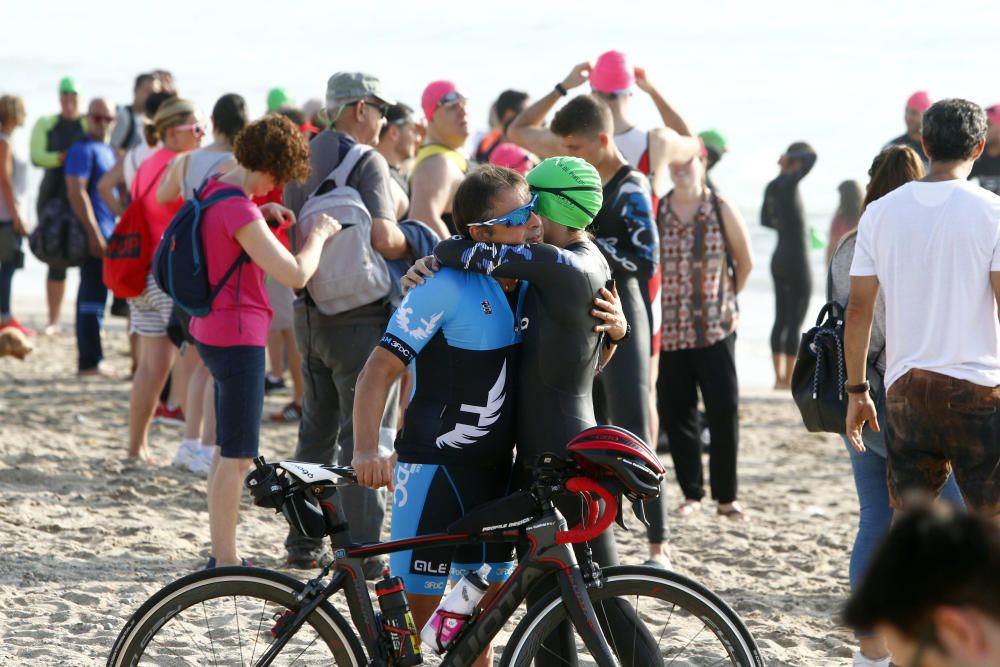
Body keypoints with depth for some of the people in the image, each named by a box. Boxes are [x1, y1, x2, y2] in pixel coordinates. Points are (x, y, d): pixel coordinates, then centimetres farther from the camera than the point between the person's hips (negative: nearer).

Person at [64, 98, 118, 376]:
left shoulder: (109, 150, 18)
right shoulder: (83, 150, -9)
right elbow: (76, 192, -18)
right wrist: (94, 234, -22)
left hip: (109, 235, 9)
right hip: (96, 236, -9)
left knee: (93, 299, 12)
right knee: (93, 299, -7)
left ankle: (90, 360, 16)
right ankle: (90, 362, -6)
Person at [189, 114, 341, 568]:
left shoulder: (214, 189, 6)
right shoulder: (239, 212, -23)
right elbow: (296, 274, -25)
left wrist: (263, 213, 13)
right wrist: (320, 233, -8)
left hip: (210, 329, 10)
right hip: (237, 333, -10)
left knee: (227, 451, 17)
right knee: (238, 456, -4)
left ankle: (221, 554, 23)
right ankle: (226, 562, 0)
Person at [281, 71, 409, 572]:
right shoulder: (366, 161, -12)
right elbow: (383, 240, -22)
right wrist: (415, 243, -3)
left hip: (310, 312, 8)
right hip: (358, 315, -8)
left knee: (317, 428, 16)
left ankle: (304, 541, 19)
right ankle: (360, 549, -6)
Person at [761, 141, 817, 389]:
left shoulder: (772, 186, 7)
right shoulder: (788, 184, -17)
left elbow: (765, 219, 20)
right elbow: (812, 157, -28)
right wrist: (790, 159, -11)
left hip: (779, 258, 8)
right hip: (797, 260, -8)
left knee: (781, 320, 12)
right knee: (795, 323, -2)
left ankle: (779, 377, 15)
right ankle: (789, 379, 0)